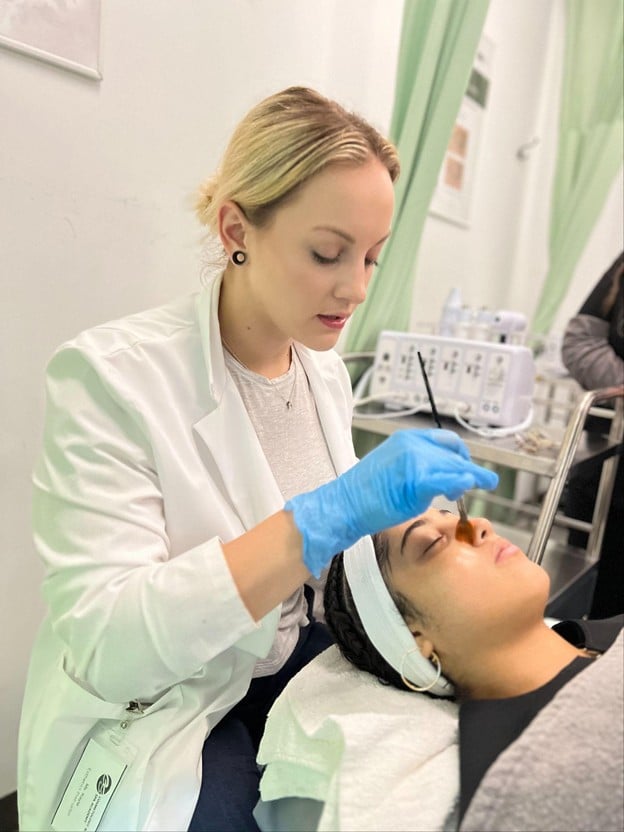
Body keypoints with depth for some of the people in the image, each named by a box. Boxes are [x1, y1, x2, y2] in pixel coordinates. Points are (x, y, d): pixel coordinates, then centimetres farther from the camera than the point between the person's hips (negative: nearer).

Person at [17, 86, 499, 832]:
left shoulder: (326, 370, -2)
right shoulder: (108, 373, -21)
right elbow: (104, 645, -27)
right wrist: (333, 511, -35)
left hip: (297, 656, 5)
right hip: (154, 717, -4)